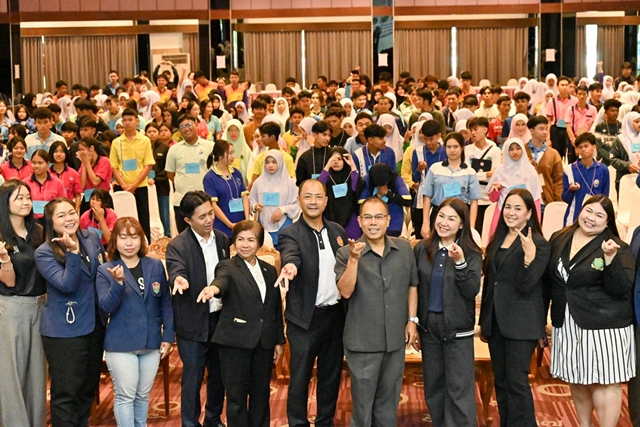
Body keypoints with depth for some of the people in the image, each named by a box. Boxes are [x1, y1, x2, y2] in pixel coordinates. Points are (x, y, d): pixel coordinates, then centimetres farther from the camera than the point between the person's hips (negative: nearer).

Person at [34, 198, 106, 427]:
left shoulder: (92, 238, 2)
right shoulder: (44, 253, -13)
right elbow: (67, 285, -25)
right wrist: (73, 253, -34)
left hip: (95, 324, 6)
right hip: (64, 329, -6)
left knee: (89, 385, 18)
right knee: (66, 391, -1)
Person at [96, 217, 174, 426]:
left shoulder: (156, 266, 2)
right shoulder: (105, 271, -5)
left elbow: (166, 303, 6)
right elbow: (106, 306, -15)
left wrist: (168, 336, 3)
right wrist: (118, 282, -30)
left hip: (151, 342, 3)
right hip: (120, 344, -3)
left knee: (143, 395, 14)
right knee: (125, 395, 1)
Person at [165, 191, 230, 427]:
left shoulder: (222, 239, 4)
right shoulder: (178, 246, -14)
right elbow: (176, 273, -28)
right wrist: (179, 281, -51)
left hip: (220, 319, 6)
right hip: (194, 324, -5)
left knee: (219, 374, 18)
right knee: (193, 378, 5)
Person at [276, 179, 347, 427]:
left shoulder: (337, 231, 7)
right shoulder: (290, 234, -9)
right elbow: (290, 256, -31)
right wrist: (291, 267, -54)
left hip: (335, 314, 5)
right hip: (305, 318, -5)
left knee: (331, 374, 15)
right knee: (300, 377, 5)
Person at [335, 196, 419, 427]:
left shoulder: (404, 249, 2)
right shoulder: (346, 253, -9)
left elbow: (412, 285, 11)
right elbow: (345, 291, -19)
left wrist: (412, 320, 5)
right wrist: (354, 259, -29)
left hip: (395, 339, 3)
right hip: (363, 341, -3)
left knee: (388, 401, 17)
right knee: (363, 401, 8)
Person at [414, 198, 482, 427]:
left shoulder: (472, 253, -8)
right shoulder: (422, 249, 1)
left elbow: (472, 291, -16)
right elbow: (415, 287, 7)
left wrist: (460, 262, -28)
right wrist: (413, 321, 7)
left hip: (457, 328, -4)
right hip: (428, 325, 4)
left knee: (459, 389, 0)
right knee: (433, 387, 15)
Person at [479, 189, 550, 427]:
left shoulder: (538, 244, -10)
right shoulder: (497, 240, 10)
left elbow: (525, 286, -17)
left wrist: (529, 255, -32)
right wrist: (484, 321, 17)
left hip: (521, 324, -7)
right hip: (496, 321, 7)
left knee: (517, 383, -5)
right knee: (501, 382, 13)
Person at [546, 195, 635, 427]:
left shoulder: (617, 248, -9)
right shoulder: (559, 239, 6)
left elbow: (623, 290, -18)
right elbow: (550, 281, 13)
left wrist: (610, 259, -31)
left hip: (604, 327, -5)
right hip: (567, 325, 5)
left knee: (604, 382, -2)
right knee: (576, 380, 16)